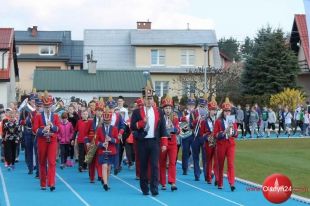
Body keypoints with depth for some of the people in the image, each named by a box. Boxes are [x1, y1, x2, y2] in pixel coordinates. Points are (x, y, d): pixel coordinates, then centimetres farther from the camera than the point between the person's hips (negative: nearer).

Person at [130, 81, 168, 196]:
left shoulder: (159, 112, 7)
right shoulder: (137, 112, 2)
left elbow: (163, 128, 7)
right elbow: (132, 127, -4)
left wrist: (164, 143, 1)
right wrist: (143, 122, -18)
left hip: (155, 142, 1)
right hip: (142, 142, 0)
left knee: (155, 165, -6)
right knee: (143, 166, 5)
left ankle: (154, 188, -5)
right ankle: (145, 189, 14)